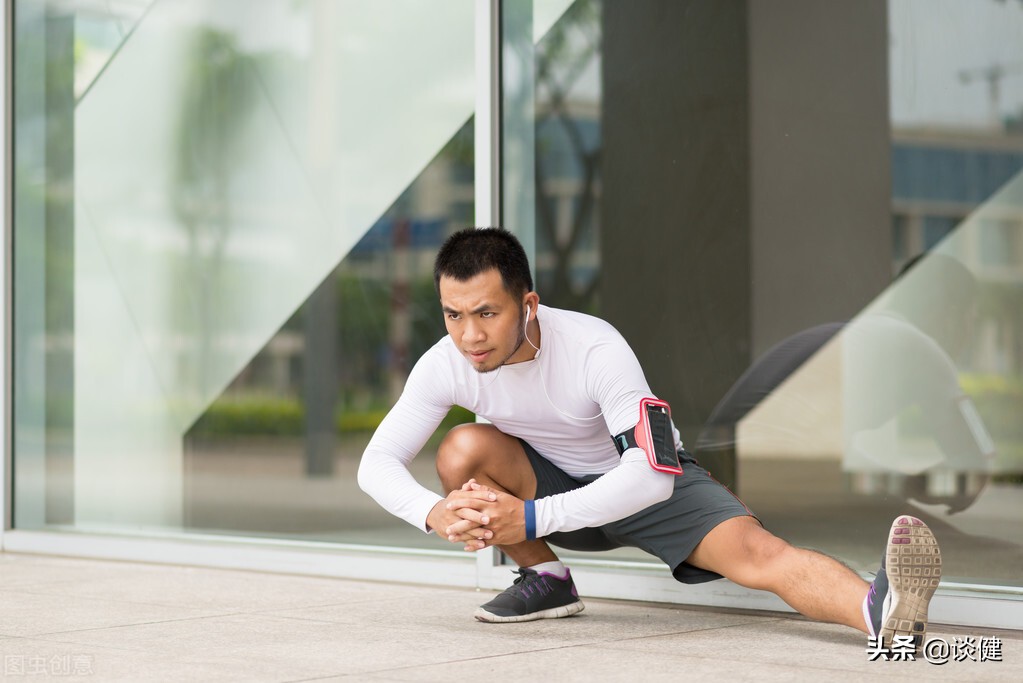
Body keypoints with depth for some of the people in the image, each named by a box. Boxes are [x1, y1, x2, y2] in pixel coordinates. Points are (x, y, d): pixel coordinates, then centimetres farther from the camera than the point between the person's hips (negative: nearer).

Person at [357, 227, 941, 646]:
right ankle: (547, 580, -5)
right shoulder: (445, 365, -19)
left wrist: (531, 517, -44)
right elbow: (378, 462, -15)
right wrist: (434, 513, -38)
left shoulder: (595, 348, -32)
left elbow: (650, 476, -36)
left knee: (755, 552, -31)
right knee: (463, 450, -26)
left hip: (650, 483, -4)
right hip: (553, 480, 4)